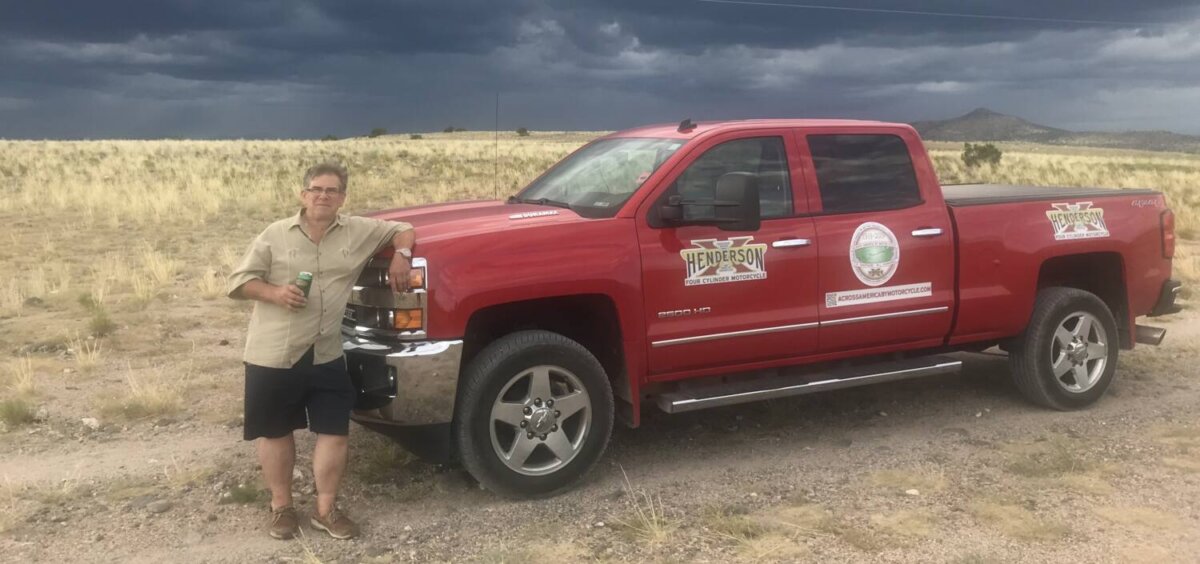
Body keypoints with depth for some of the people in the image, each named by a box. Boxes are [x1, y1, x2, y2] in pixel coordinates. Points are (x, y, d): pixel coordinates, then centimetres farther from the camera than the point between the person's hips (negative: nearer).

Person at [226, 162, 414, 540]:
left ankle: (326, 509, 20)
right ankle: (281, 507, 27)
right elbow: (238, 282, 0)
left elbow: (401, 230, 15)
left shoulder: (359, 232, 1)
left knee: (335, 432, 4)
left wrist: (401, 254, -6)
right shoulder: (276, 235, -3)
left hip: (326, 355, 2)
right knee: (276, 432, 10)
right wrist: (273, 292, -17)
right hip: (272, 354, -1)